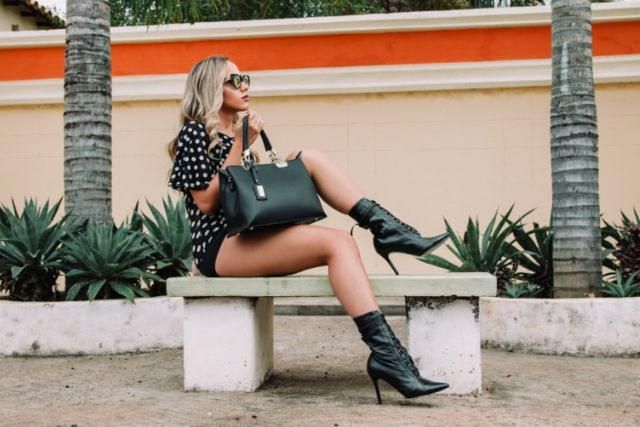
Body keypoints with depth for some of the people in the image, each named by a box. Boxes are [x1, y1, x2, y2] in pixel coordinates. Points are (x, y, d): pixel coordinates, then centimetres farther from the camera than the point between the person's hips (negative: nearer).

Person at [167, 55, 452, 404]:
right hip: (220, 247, -8)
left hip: (250, 238, 8)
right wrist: (239, 145, -11)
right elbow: (206, 202, -11)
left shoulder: (235, 132, 24)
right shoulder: (194, 133, 0)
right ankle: (385, 353, -36)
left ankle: (385, 228, -15)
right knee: (336, 242, -26)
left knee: (308, 158, -4)